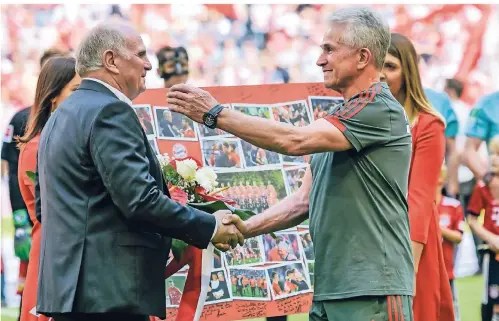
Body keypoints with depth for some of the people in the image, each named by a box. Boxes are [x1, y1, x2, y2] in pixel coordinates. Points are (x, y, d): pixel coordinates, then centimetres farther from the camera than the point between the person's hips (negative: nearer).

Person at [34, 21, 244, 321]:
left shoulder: (61, 115, 18)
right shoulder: (110, 111, -12)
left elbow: (44, 207, 23)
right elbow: (139, 198, -20)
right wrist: (210, 227, -11)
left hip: (67, 284, 10)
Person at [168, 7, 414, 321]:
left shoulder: (380, 110, -11)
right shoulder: (337, 118, 20)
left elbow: (295, 141, -21)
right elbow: (304, 201, 19)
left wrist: (216, 114, -16)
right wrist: (244, 229, 6)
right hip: (329, 290, 9)